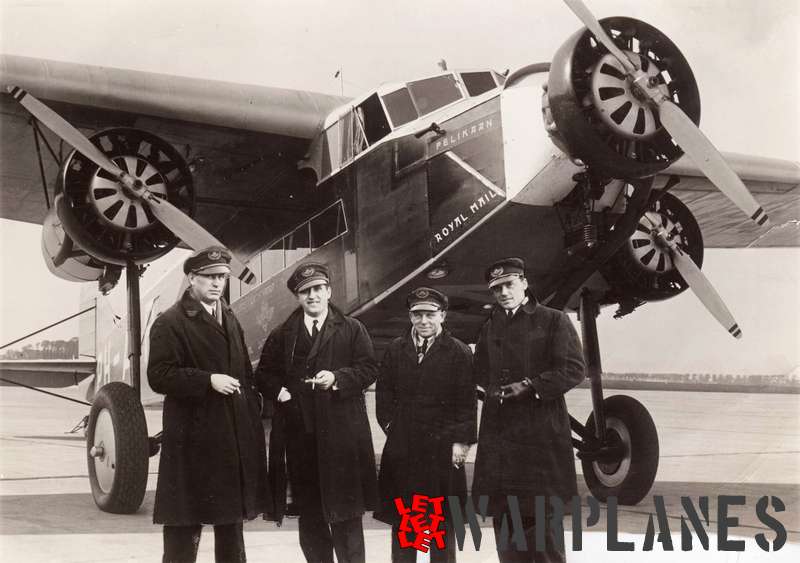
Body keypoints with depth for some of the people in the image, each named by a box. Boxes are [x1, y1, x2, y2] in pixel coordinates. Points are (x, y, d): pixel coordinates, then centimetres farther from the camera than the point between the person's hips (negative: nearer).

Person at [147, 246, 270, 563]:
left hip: (235, 437, 7)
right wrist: (208, 381, -21)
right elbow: (159, 376, -13)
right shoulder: (170, 323, -6)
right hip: (194, 439, -7)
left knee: (232, 515, 14)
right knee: (186, 520, -2)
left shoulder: (230, 320, 18)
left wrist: (252, 415, 10)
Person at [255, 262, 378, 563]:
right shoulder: (282, 335, 12)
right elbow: (264, 374, 16)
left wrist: (337, 378, -15)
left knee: (345, 513, 1)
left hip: (341, 434, -2)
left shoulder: (352, 330, 6)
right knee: (309, 514, 9)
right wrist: (278, 390, -4)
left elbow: (369, 368, 0)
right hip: (299, 434, 2)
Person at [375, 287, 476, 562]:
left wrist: (462, 441, -9)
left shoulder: (459, 352, -3)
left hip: (442, 447, -3)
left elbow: (467, 402, -5)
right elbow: (384, 392, 12)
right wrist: (390, 424, 1)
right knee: (401, 518, 9)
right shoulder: (395, 350, 6)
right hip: (402, 448, 3)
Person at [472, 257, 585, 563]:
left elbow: (573, 369, -6)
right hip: (499, 431, 5)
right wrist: (493, 387, 4)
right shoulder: (490, 327, 17)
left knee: (542, 513, -3)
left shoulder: (553, 320, 0)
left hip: (541, 431, -5)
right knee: (504, 513, 6)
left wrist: (530, 386, -15)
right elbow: (480, 372, 24)